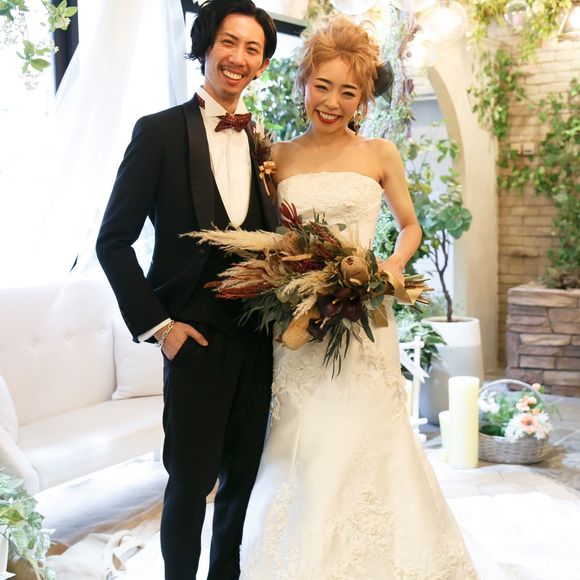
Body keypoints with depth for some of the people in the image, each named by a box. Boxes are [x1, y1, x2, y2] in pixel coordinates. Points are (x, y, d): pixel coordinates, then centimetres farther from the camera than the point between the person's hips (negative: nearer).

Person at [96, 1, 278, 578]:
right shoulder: (160, 131, -5)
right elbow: (113, 240, -6)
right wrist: (156, 325, -10)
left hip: (259, 337, 5)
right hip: (197, 335, -5)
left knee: (244, 478, 15)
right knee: (190, 481, 6)